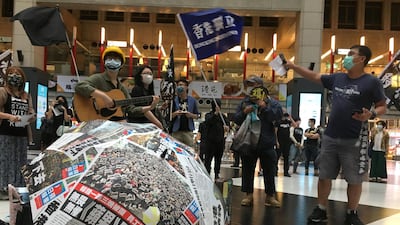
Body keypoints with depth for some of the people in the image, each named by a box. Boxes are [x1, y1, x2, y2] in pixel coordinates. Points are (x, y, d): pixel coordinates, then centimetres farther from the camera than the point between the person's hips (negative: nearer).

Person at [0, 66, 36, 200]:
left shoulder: (26, 96, 15)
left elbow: (31, 114, 17)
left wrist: (32, 117, -4)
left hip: (22, 134, 6)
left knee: (20, 161, 10)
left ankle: (18, 188, 18)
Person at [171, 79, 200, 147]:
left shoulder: (192, 100, 9)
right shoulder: (174, 100, 5)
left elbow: (197, 115, 10)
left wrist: (191, 115, -9)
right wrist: (175, 114, -14)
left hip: (188, 131, 1)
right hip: (176, 131, -1)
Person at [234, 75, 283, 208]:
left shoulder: (271, 102, 0)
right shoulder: (244, 102, 8)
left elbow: (279, 115, -14)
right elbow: (236, 120, 5)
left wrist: (265, 108, -19)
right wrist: (244, 113, -13)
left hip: (266, 143, -2)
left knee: (269, 170, 5)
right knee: (248, 170, 7)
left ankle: (270, 196, 16)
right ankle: (249, 195, 19)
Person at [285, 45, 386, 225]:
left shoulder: (372, 82, -6)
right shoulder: (337, 78, 9)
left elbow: (382, 107, -2)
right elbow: (314, 76, 18)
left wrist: (371, 114, -23)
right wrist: (293, 66, 15)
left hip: (354, 140, -5)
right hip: (330, 137, 5)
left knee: (354, 179, 5)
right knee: (324, 176, 10)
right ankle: (321, 210, 23)